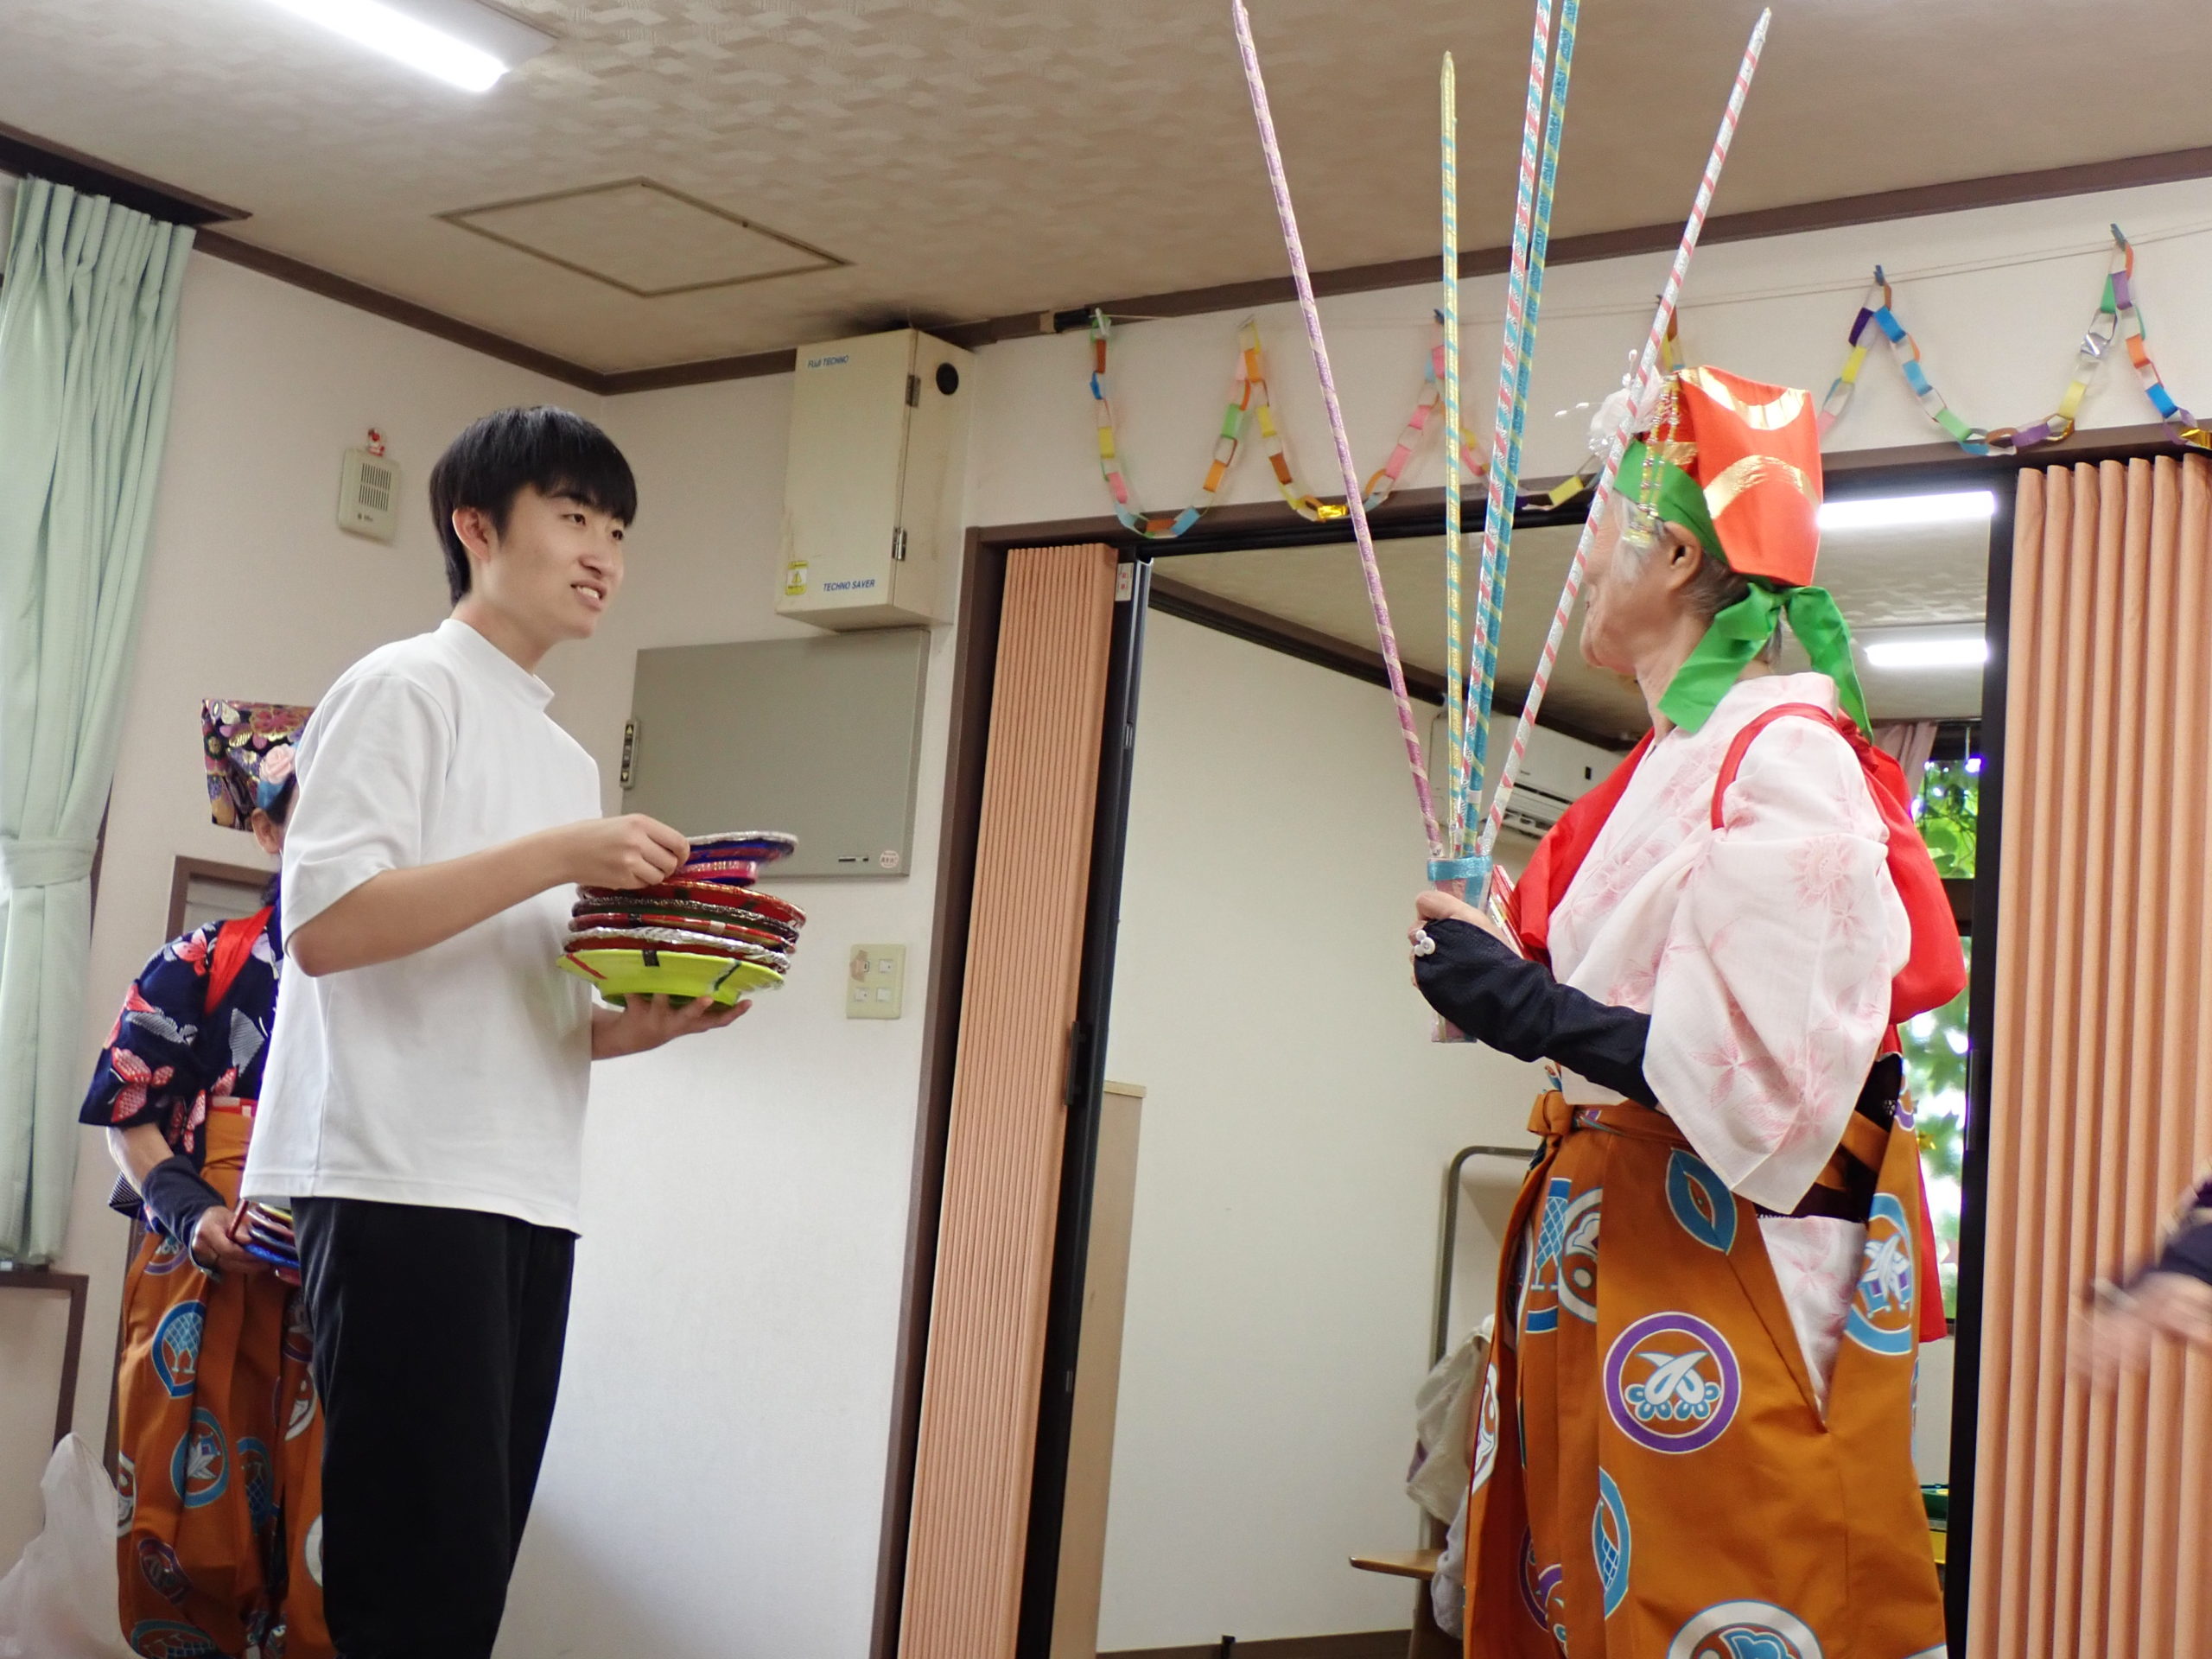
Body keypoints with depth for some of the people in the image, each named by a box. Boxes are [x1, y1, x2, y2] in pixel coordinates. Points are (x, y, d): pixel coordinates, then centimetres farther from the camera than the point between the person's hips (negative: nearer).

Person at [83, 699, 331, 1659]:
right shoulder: (205, 964, 8)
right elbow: (129, 1112, 6)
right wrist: (187, 1208, -11)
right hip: (211, 1274, -1)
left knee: (328, 1541, -6)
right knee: (197, 1519, -2)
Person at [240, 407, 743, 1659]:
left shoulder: (568, 756, 23)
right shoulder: (410, 689, -1)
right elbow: (322, 926, -13)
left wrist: (650, 1022, 4)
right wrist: (559, 856, -16)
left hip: (531, 1197, 8)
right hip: (401, 1187, -8)